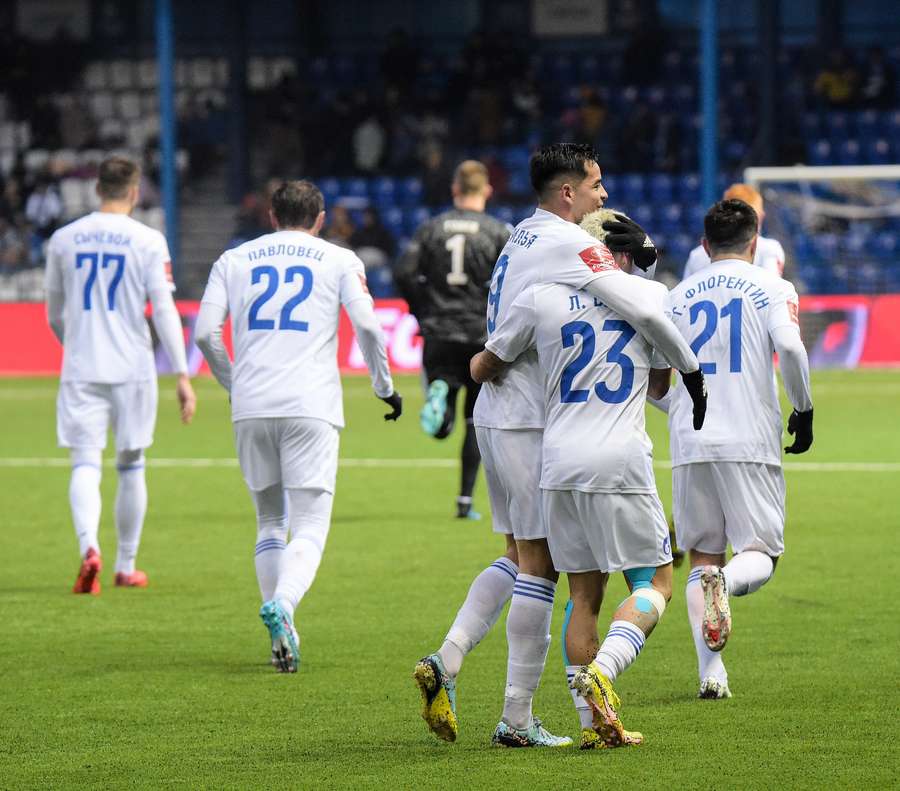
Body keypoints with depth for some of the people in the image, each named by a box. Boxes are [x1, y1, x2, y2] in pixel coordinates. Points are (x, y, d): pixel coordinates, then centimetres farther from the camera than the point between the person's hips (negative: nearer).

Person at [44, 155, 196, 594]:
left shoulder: (64, 239, 5)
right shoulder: (148, 241, -4)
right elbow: (164, 311, -9)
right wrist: (181, 375, -6)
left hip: (80, 369, 1)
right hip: (132, 368, -1)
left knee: (85, 464, -4)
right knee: (131, 467, 13)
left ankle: (89, 548, -29)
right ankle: (126, 566, 20)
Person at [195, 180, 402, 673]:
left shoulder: (233, 261, 15)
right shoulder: (339, 261, 9)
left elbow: (205, 332, 7)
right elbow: (366, 325, -3)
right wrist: (384, 387, 10)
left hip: (251, 409, 3)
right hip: (311, 408, -3)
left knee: (270, 521, 16)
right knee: (310, 525, -3)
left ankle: (282, 638, 9)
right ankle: (281, 604, -31)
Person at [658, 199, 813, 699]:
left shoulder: (679, 296, 13)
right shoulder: (771, 288, 3)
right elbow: (790, 346, -15)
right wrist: (804, 410, -2)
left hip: (690, 445, 3)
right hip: (751, 442, -3)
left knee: (703, 558, 10)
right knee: (760, 557, 4)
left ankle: (711, 673, -2)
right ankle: (724, 582, -32)